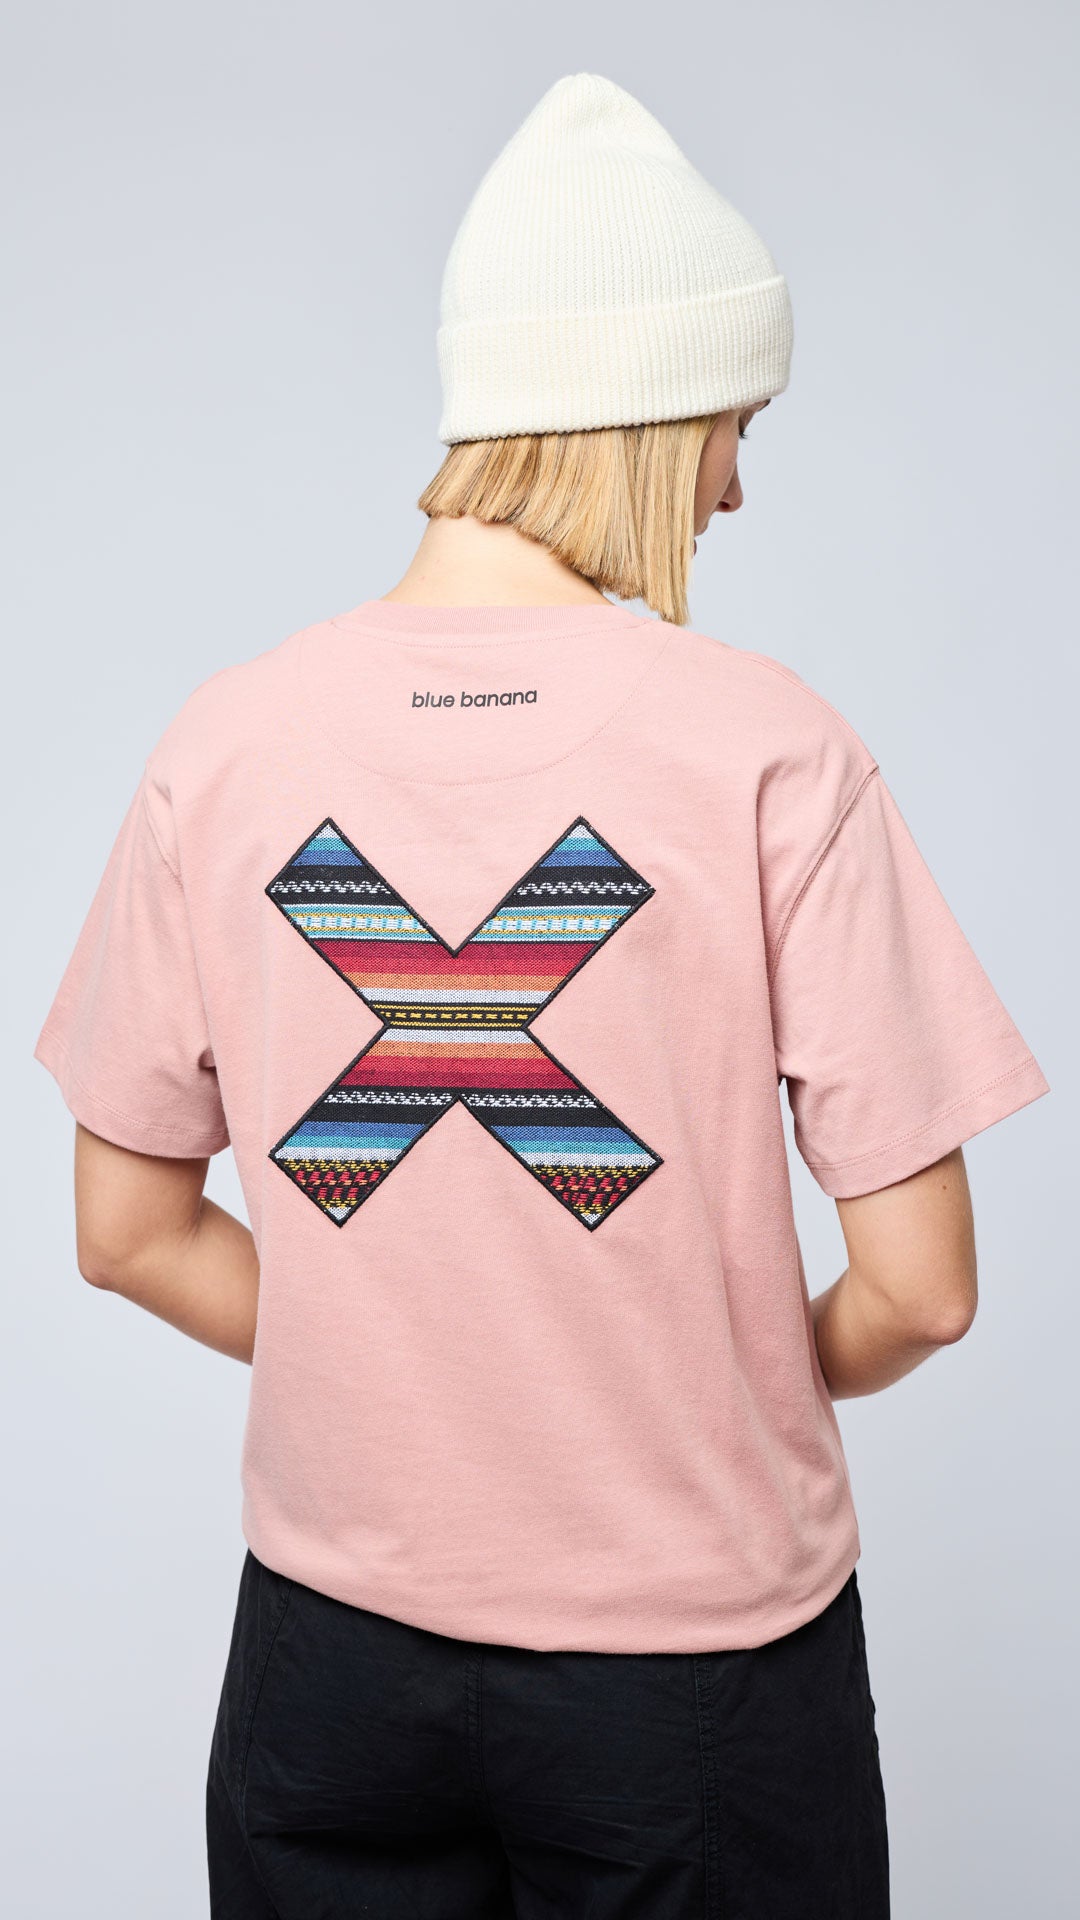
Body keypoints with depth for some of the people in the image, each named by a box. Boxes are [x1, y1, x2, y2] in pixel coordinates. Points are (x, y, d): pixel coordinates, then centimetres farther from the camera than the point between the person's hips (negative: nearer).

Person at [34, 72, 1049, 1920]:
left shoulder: (224, 744, -8)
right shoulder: (770, 746, -16)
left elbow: (129, 1233, 0)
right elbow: (919, 1286, -14)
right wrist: (756, 1376, 7)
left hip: (334, 1641, 3)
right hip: (702, 1632, -2)